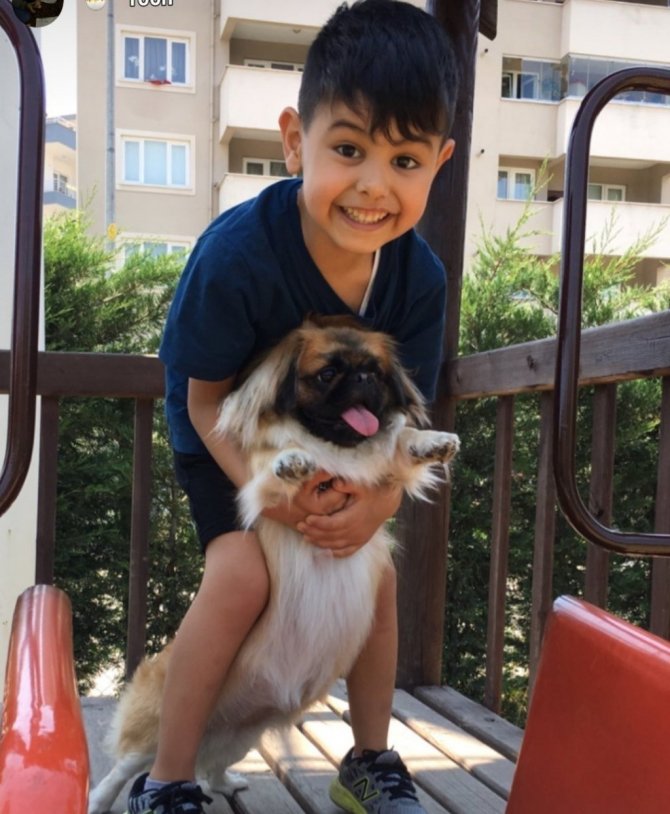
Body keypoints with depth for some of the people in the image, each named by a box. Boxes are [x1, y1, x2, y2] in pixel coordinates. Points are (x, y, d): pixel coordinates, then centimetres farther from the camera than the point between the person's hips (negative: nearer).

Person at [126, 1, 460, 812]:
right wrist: (269, 493, -34)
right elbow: (205, 396, -21)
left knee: (377, 577, -1)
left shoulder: (420, 278, -22)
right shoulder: (237, 251, -34)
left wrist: (380, 496, -30)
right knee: (242, 574, -23)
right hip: (226, 442, -4)